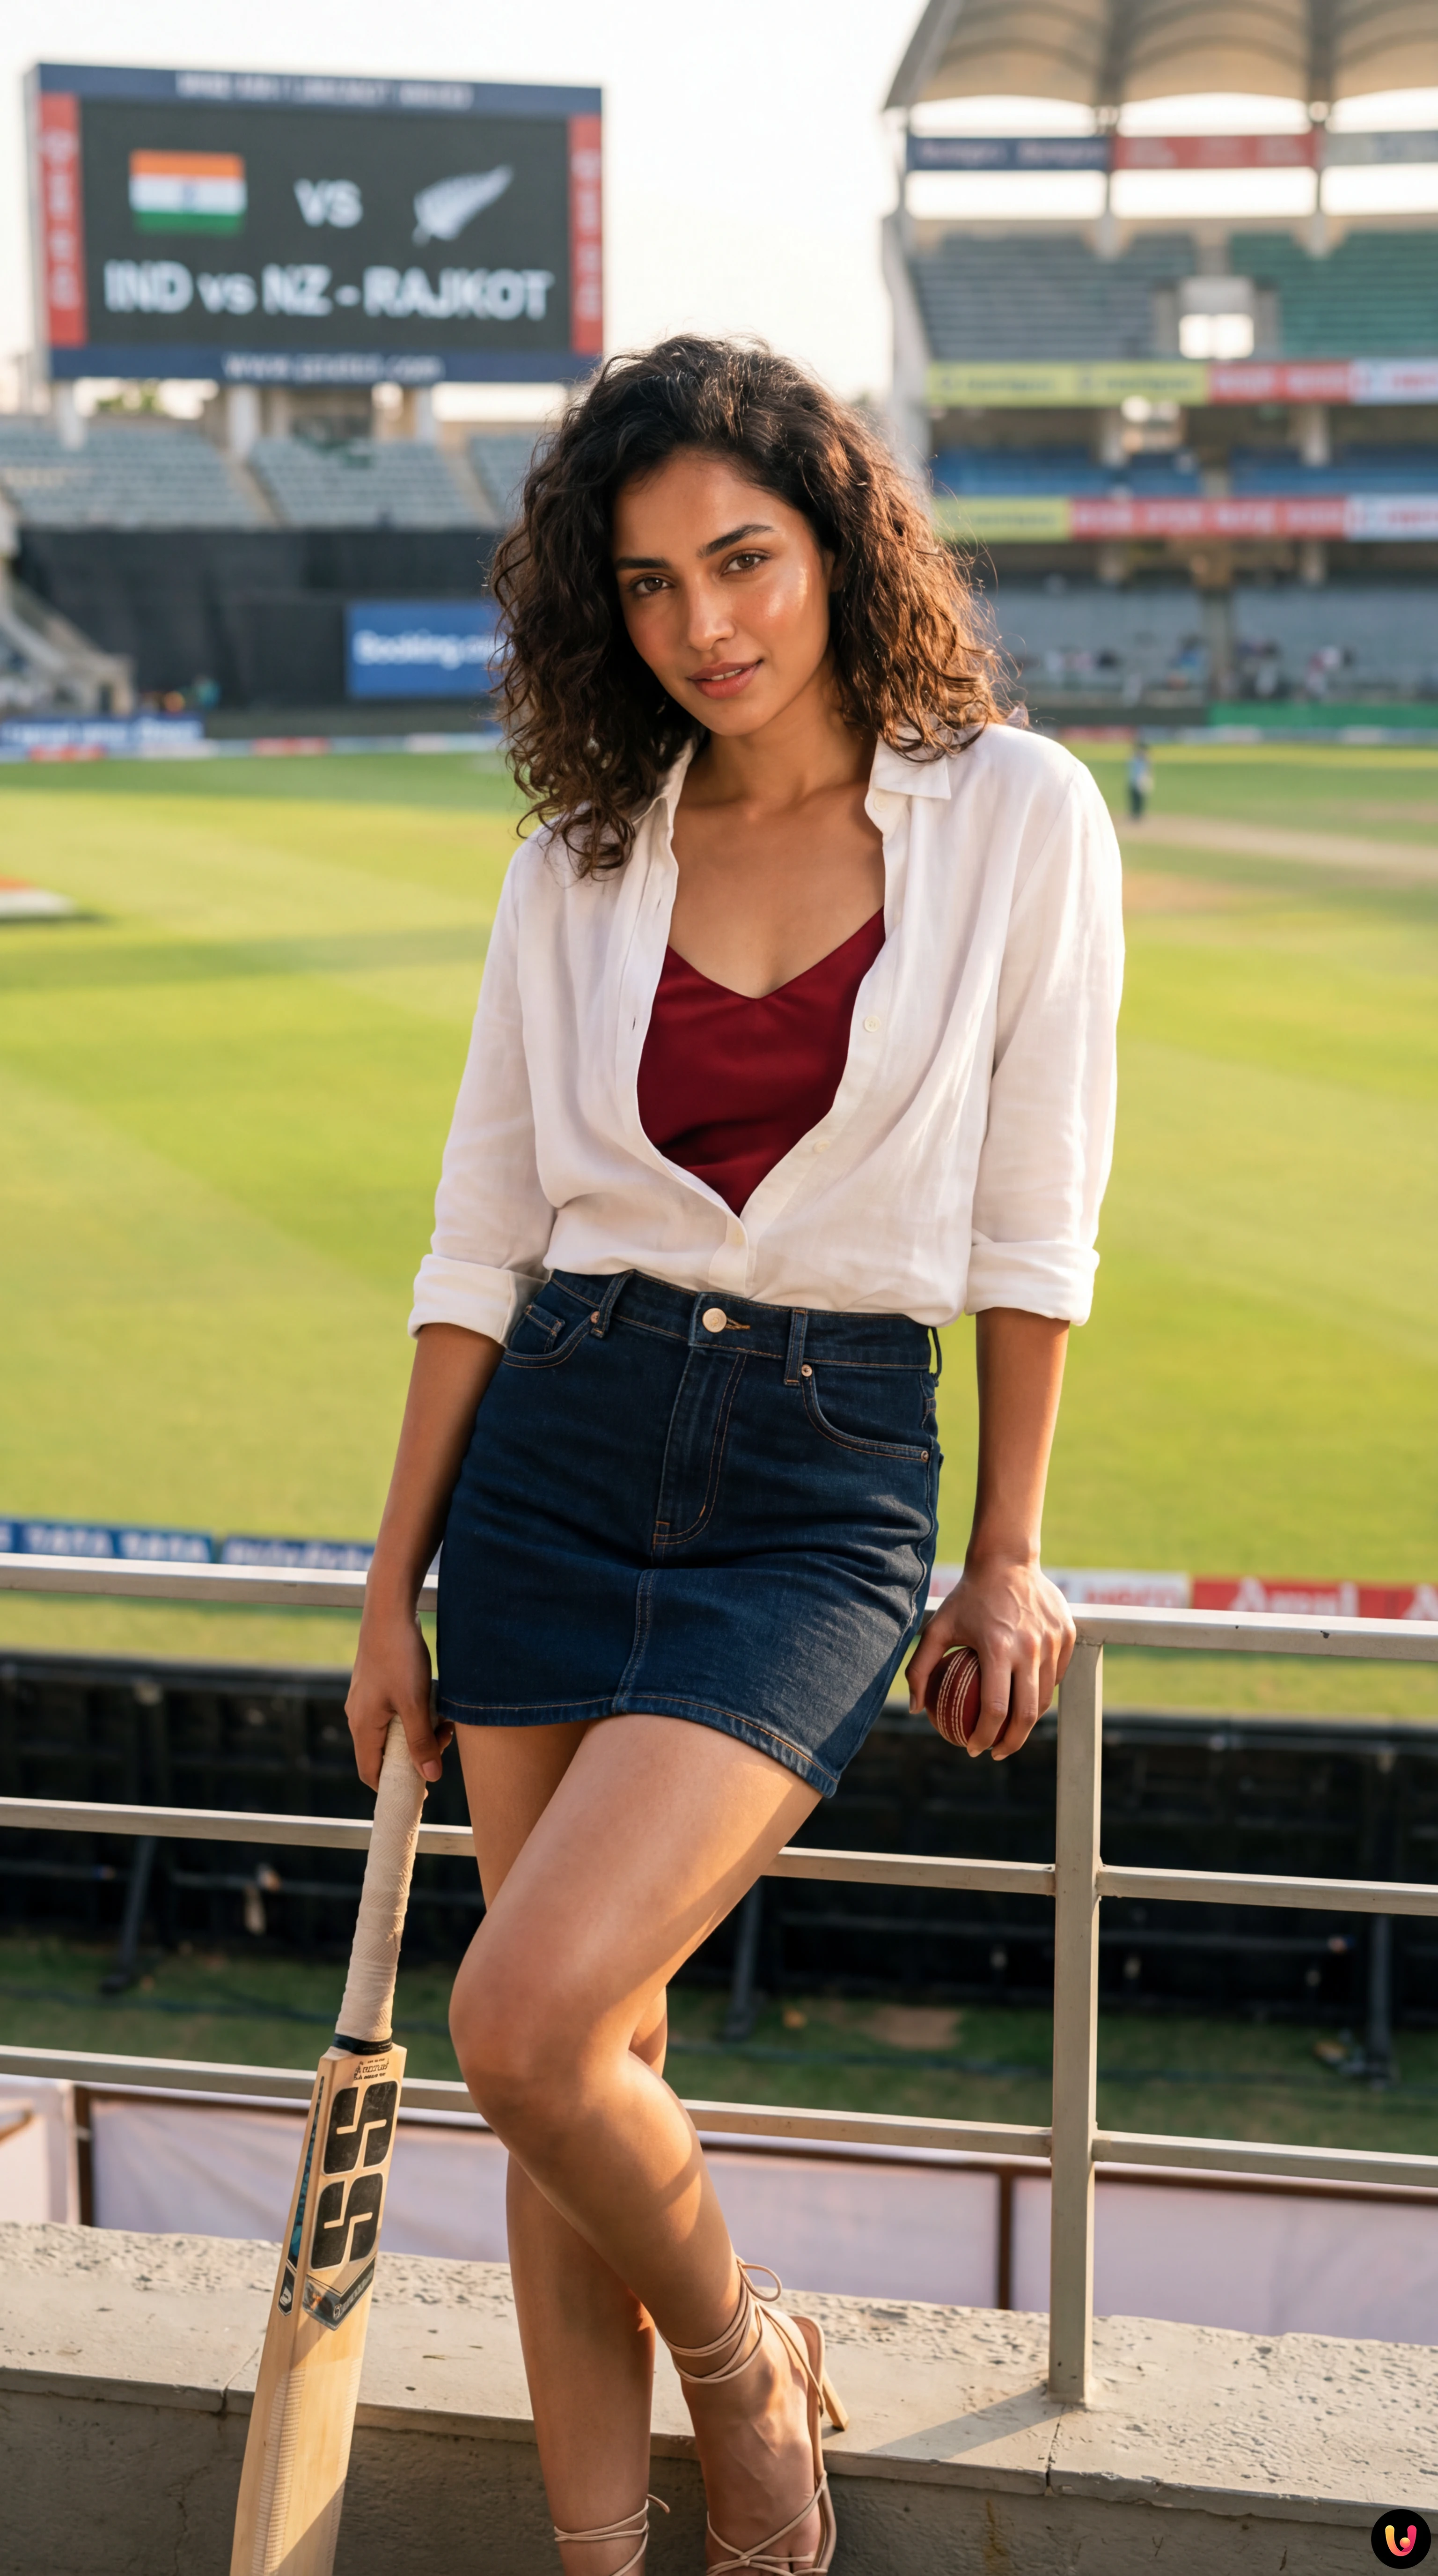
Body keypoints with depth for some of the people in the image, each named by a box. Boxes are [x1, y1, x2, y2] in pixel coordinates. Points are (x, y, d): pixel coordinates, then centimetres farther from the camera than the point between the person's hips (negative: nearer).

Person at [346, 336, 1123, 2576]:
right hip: (557, 1458, 4)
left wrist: (1011, 1555, 4)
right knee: (583, 2060, 6)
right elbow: (481, 1240, 9)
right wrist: (393, 1587, 9)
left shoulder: (1018, 816, -2)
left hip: (824, 1485, -3)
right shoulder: (584, 857, 6)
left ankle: (744, 2364, 13)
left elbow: (1034, 1226, 2)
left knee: (532, 2018, -17)